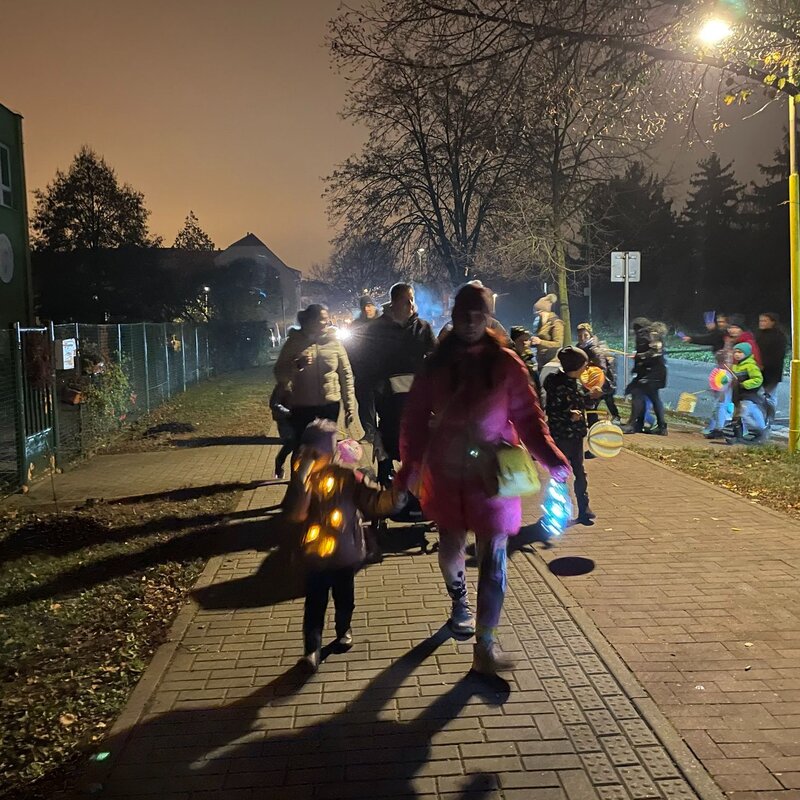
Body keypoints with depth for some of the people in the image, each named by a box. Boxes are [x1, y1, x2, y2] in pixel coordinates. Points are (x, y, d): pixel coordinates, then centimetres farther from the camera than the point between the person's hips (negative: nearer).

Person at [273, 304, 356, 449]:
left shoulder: (333, 341, 0)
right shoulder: (293, 342, -4)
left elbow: (346, 374, 2)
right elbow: (279, 375, -2)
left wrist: (349, 406, -1)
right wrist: (297, 365, -22)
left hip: (330, 404, 1)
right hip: (302, 406, -1)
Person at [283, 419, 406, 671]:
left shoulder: (348, 477, -11)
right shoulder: (301, 481, -11)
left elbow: (375, 502, -11)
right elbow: (293, 514, -27)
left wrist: (396, 495, -30)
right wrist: (302, 478, -34)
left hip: (344, 554, 2)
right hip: (315, 558, -1)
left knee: (345, 599, 22)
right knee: (315, 605, 6)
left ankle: (344, 631, 48)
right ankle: (312, 648, 22)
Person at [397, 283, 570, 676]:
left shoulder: (506, 364, -3)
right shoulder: (436, 364, 1)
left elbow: (527, 416, -5)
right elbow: (416, 418, 3)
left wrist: (549, 456, -19)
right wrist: (410, 466, -3)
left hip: (493, 474, -2)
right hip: (446, 473, 2)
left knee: (493, 558, -4)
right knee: (451, 546, 16)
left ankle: (485, 644, 4)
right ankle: (459, 604, 47)